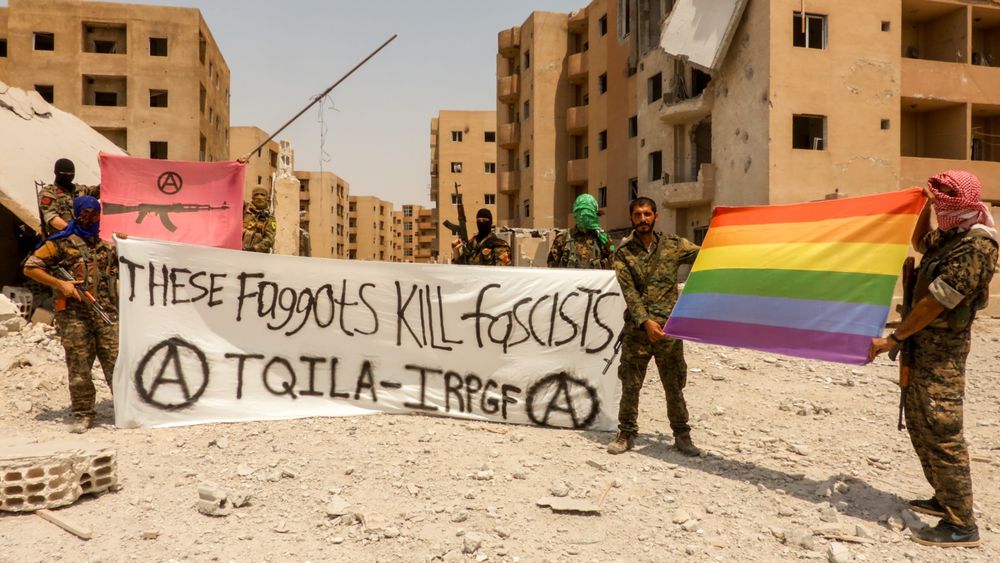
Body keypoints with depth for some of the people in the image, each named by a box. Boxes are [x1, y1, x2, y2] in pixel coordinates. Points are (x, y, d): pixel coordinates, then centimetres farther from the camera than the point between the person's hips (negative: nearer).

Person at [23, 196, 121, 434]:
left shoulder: (106, 245, 18)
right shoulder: (62, 243, 3)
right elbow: (30, 267, 0)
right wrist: (59, 284, -10)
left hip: (107, 313, 3)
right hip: (74, 314, -3)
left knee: (116, 361, 0)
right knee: (79, 366, 1)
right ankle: (82, 414, 12)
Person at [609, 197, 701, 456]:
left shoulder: (673, 245, 5)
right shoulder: (623, 253, 1)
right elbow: (629, 292, -8)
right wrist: (646, 321, -19)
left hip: (669, 327, 1)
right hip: (636, 328, 0)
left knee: (674, 385, 9)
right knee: (630, 384, 5)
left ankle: (682, 435, 22)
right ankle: (627, 433, 20)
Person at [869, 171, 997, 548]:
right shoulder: (951, 236, 10)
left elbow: (936, 303, -21)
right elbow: (920, 243, 33)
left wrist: (893, 339, -16)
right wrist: (928, 206, 16)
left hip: (942, 348, -10)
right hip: (925, 344, 10)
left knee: (940, 432, -9)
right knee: (918, 423, 17)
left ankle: (961, 526, -1)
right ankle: (946, 499, 31)